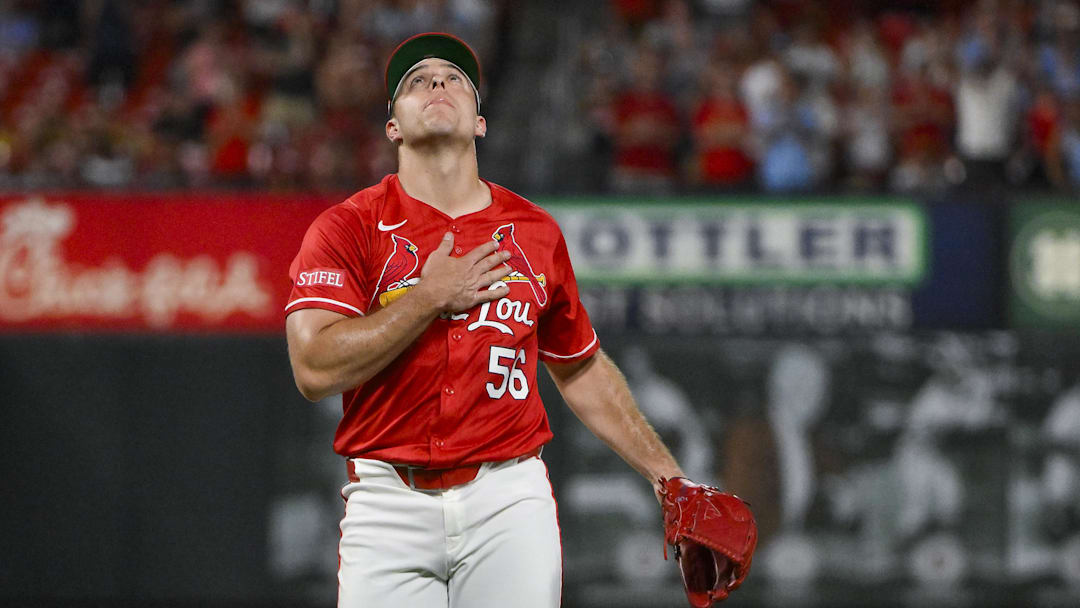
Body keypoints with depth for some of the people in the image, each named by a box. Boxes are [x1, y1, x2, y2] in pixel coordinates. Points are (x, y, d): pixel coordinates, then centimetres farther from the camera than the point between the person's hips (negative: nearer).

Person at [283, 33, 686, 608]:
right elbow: (315, 368, -12)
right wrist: (432, 297, -9)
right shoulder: (348, 227, 2)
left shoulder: (535, 231, 12)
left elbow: (582, 369, 24)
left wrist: (667, 475, 21)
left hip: (510, 498, 2)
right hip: (390, 506, -2)